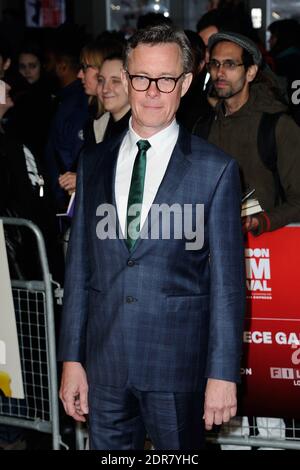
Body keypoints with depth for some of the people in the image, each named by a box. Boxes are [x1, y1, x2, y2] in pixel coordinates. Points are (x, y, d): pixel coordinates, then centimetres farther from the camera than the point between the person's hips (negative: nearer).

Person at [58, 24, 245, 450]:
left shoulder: (215, 169, -4)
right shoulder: (94, 163, 7)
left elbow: (227, 280, -5)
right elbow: (79, 266, 9)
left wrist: (223, 373, -8)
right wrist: (71, 357, 6)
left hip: (178, 366, -3)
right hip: (103, 364, 3)